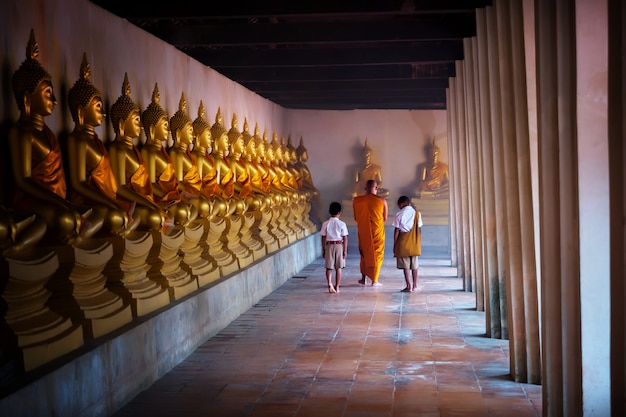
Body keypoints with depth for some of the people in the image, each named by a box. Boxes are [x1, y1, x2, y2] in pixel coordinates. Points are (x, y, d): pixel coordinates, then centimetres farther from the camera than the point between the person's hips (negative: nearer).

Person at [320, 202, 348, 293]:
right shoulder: (342, 224, -7)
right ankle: (337, 287, 12)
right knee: (338, 268, 8)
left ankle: (330, 284, -12)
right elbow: (345, 238, -6)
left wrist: (323, 249, 8)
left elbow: (323, 238, 0)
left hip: (329, 245, 1)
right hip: (339, 245, -1)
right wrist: (345, 250, 1)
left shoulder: (325, 224, -3)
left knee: (329, 267, 6)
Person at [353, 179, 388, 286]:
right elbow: (385, 219, -1)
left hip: (363, 231, 2)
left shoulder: (356, 200, -7)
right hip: (378, 232, -2)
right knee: (377, 254, 10)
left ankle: (363, 278, 21)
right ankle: (374, 280, 11)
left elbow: (356, 218, 3)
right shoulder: (382, 201, -10)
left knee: (364, 253, 19)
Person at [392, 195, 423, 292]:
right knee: (414, 265, 12)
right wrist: (419, 243, 12)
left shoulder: (399, 214, -6)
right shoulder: (417, 213, 3)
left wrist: (394, 244, -1)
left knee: (405, 265, 0)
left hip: (403, 242, -3)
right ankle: (414, 285, 17)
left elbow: (397, 231, -7)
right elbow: (419, 229, 4)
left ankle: (409, 286, -4)